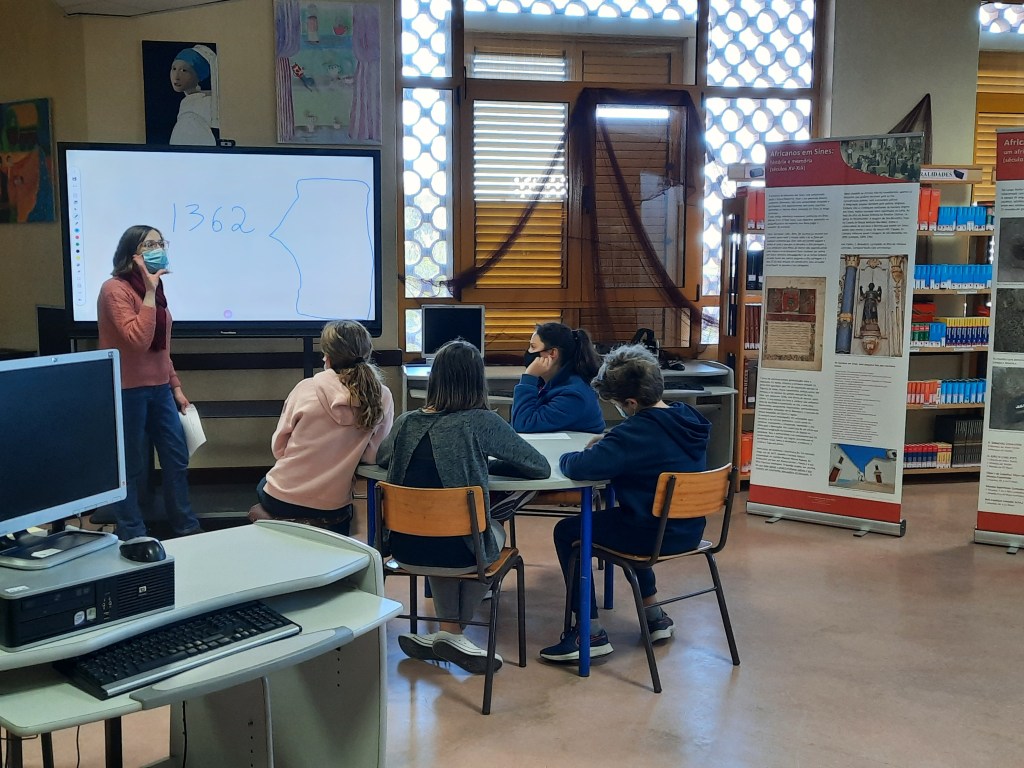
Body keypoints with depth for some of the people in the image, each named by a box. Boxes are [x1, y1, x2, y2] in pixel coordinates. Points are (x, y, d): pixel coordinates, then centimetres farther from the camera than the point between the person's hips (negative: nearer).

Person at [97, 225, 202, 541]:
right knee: (131, 468, 3)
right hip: (127, 392, -8)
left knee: (177, 459, 12)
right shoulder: (115, 289, -13)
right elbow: (138, 341, -25)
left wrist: (176, 387, 16)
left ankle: (188, 530, 25)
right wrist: (150, 292, -22)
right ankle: (133, 538, 18)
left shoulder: (154, 288, 12)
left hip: (158, 389, 8)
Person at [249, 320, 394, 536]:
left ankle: (268, 517, 8)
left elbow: (278, 447, -2)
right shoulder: (383, 397, -11)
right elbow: (373, 455, -3)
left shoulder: (306, 388, -13)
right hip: (332, 508, 3)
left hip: (283, 498, -2)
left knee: (264, 484, 33)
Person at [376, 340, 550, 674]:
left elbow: (380, 457, 22)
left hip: (405, 548, 4)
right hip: (458, 552, -3)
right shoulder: (481, 423, -13)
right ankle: (451, 632, 27)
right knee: (496, 532, 31)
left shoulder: (407, 422, -1)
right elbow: (540, 466, -4)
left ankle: (448, 631, 32)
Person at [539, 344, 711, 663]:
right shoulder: (688, 418, 1)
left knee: (567, 531, 7)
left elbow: (580, 468, -30)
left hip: (654, 535, -9)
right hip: (689, 530, 9)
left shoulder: (638, 431, -25)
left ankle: (590, 633, 8)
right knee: (625, 520, 36)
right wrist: (611, 442, 6)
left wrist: (566, 458, -8)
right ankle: (655, 616, 36)